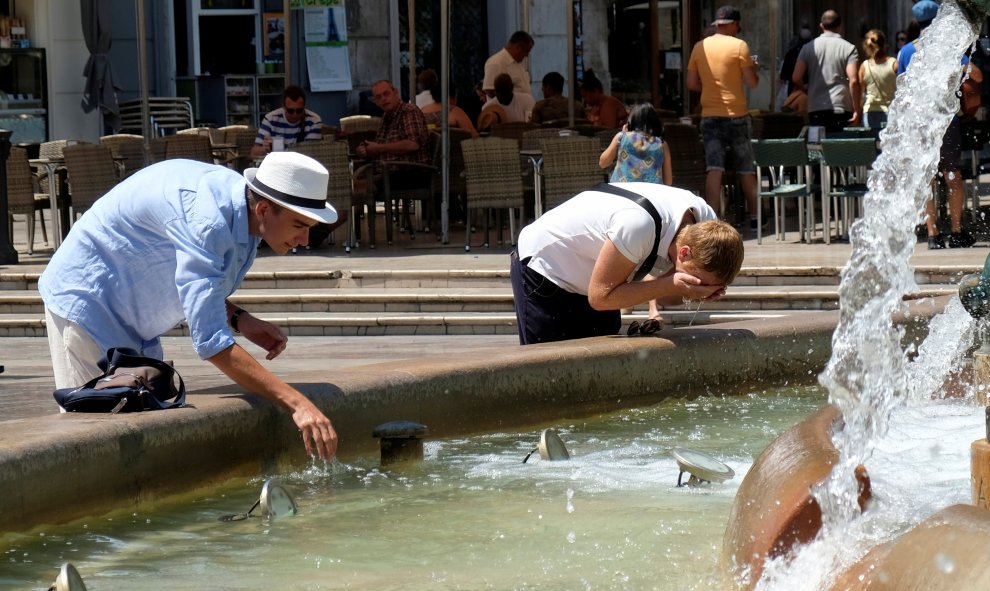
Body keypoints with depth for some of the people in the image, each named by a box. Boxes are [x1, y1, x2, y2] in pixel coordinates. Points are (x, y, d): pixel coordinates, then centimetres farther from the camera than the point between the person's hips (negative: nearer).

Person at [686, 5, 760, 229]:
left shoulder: (699, 47, 4)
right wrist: (753, 69, 13)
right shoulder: (739, 46, -7)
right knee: (746, 170, 10)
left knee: (714, 169, -3)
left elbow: (692, 84, 8)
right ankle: (754, 217, 18)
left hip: (710, 116, 2)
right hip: (737, 115, -2)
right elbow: (752, 83, -7)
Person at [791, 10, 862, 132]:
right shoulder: (849, 48, 0)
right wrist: (857, 111, -5)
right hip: (841, 108, -3)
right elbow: (853, 81, -10)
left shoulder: (808, 48, 8)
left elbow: (796, 79, 1)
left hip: (815, 110, 3)